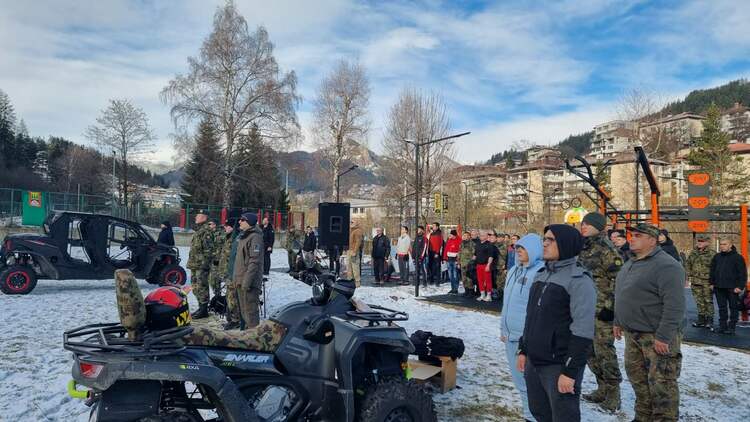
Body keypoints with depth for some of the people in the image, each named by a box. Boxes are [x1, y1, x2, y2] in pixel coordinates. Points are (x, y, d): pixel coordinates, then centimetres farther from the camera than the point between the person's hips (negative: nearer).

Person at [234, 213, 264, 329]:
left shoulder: (255, 237, -15)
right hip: (241, 280, 10)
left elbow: (254, 261, -21)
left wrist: (247, 280, -24)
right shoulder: (243, 236, 15)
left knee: (250, 310, -5)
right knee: (243, 310, 19)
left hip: (249, 281, -10)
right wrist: (237, 278, 18)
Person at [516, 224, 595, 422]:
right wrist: (523, 350, 16)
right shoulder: (541, 274, 10)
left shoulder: (579, 280, -14)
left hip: (559, 366, -7)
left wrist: (570, 371, -20)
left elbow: (582, 331, -19)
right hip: (534, 362, 7)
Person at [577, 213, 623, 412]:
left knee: (604, 350, -2)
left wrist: (610, 306, -18)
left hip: (602, 308, -8)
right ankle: (603, 388, 28)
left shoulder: (606, 248, -13)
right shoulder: (584, 248, 12)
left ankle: (613, 394, 12)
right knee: (589, 349, 14)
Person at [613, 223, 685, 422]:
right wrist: (618, 322, 20)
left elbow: (674, 306, -23)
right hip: (632, 333, 9)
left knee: (661, 383, -1)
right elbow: (622, 296, 21)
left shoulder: (666, 266, -19)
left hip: (658, 335, -9)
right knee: (637, 376, 18)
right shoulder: (630, 264, 11)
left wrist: (663, 336, -24)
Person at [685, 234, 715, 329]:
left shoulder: (712, 254, -7)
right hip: (695, 282, 5)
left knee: (708, 301, 1)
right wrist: (689, 275, 10)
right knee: (699, 301, 11)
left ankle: (709, 320, 10)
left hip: (707, 282, -5)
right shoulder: (693, 253, 9)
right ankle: (701, 319, 20)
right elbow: (687, 264, 18)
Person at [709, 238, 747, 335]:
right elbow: (712, 271, 19)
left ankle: (731, 327, 12)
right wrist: (712, 282, 12)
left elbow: (743, 274, -6)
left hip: (732, 288, -5)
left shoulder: (737, 257, -4)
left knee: (733, 308, 5)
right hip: (719, 287, 5)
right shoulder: (716, 257, 11)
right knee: (722, 308, 10)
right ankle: (722, 326, 17)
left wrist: (740, 286, -12)